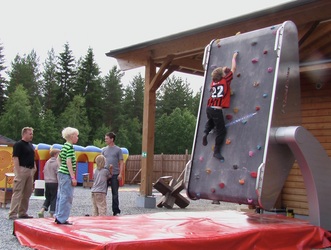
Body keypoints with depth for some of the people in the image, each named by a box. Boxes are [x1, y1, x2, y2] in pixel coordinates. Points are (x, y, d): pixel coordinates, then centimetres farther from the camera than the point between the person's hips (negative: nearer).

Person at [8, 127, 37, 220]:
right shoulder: (18, 144, -8)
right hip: (22, 169, -8)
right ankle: (13, 214, -6)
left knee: (27, 193, 11)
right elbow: (15, 158, -14)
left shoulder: (31, 145, 18)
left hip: (30, 170, 8)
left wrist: (34, 167, 13)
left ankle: (23, 213, 19)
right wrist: (18, 172, -20)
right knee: (17, 192, -8)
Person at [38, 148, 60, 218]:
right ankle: (51, 214, 4)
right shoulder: (57, 163, -11)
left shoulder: (47, 162, 11)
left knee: (48, 198, 17)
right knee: (54, 199, 3)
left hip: (47, 183, 7)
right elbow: (58, 174, -15)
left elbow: (44, 172, 17)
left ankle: (42, 210, 2)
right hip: (54, 183, -6)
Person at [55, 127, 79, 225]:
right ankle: (62, 219, -2)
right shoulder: (70, 147, -15)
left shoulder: (64, 146, 13)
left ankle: (58, 216, 22)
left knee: (61, 196, 15)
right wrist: (73, 177, -20)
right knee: (66, 197, -5)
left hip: (61, 173, 10)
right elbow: (68, 162, -21)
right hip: (67, 174, -10)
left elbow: (58, 159, 22)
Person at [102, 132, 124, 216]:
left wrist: (120, 174, -10)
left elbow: (121, 162, 0)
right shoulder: (104, 150, 12)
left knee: (115, 193, 2)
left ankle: (116, 211, 9)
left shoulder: (118, 150, 2)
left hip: (115, 174, -3)